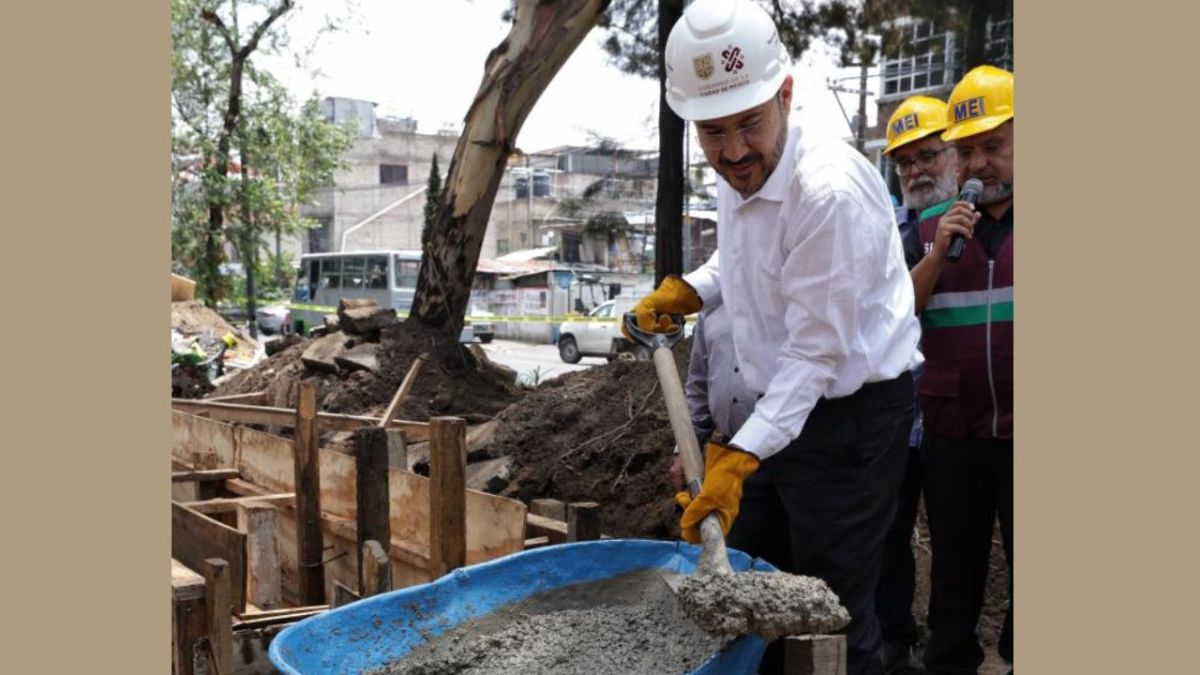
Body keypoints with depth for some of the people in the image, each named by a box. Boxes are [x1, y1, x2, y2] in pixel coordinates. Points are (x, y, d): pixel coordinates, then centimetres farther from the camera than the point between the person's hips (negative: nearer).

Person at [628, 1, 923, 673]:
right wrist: (686, 289, 8)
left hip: (852, 413, -8)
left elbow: (817, 351, -24)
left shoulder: (830, 192, -26)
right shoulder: (739, 177, 2)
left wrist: (741, 459, -28)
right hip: (779, 406, 9)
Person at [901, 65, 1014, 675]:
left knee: (1024, 566, 10)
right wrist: (937, 254, -12)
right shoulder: (931, 227, 7)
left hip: (1018, 432, -2)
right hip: (951, 434, 2)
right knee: (955, 566, 15)